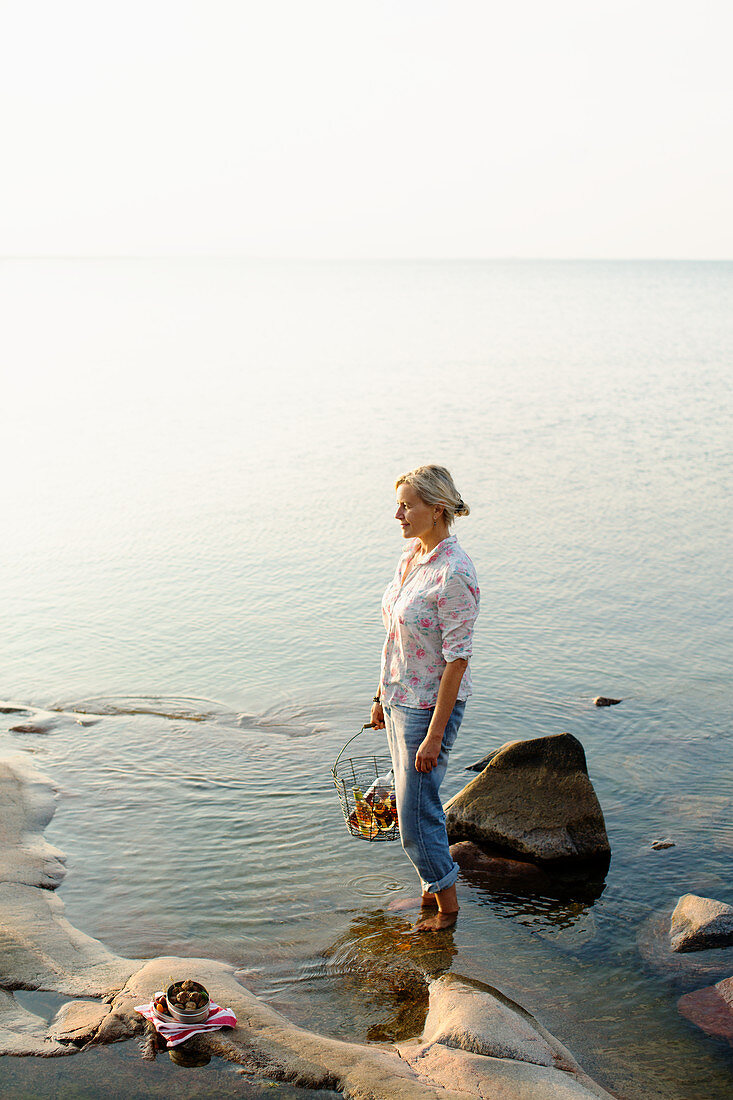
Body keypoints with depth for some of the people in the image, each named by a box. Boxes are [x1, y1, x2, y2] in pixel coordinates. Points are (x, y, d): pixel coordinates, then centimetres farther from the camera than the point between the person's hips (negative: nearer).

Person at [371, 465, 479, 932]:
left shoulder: (455, 574, -24)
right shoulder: (412, 554, 3)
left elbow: (457, 658, -23)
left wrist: (434, 735, -21)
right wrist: (382, 694, 17)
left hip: (431, 705, -9)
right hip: (400, 697, 9)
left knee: (417, 811, 1)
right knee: (416, 802, 19)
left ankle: (447, 907, 20)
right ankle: (433, 888, 37)